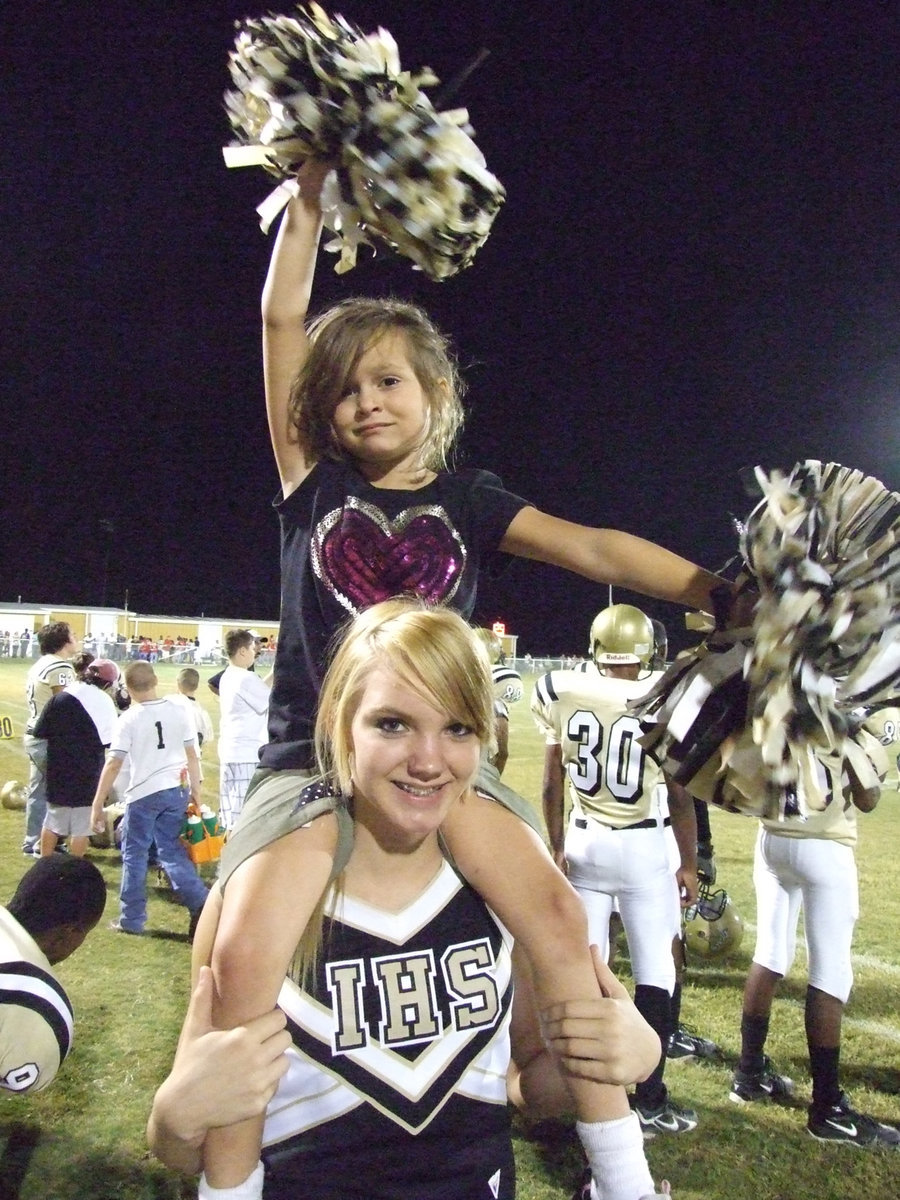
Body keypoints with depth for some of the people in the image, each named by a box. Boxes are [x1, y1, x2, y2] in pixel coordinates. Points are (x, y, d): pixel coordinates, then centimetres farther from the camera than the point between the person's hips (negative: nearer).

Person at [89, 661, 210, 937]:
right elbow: (192, 754, 5)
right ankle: (200, 903, 2)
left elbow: (113, 765, -12)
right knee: (172, 851, 15)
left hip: (143, 793, -4)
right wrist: (195, 789, 15)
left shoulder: (129, 719, -10)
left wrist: (97, 806, -7)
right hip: (176, 790, 4)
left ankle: (131, 919, 19)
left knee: (134, 855, 11)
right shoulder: (178, 710, 1)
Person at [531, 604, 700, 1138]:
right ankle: (650, 1097, 16)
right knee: (655, 971, 9)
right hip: (644, 847, -3)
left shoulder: (562, 694, -5)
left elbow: (552, 786, 2)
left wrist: (558, 848, 14)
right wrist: (689, 863, 4)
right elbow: (680, 796, -8)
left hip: (583, 843, 3)